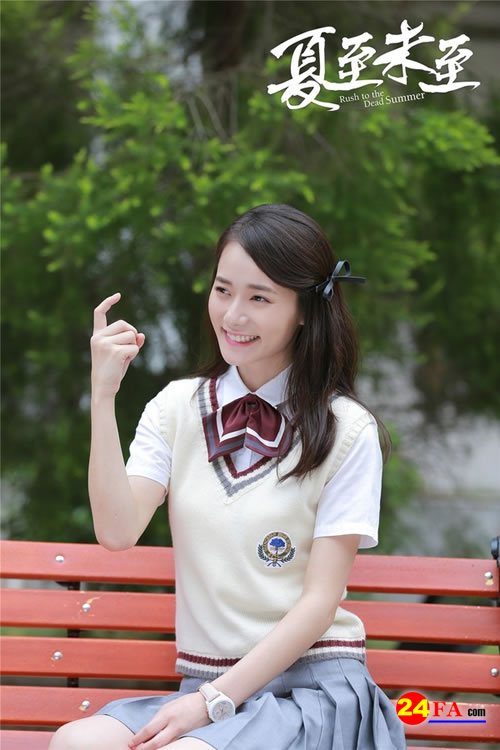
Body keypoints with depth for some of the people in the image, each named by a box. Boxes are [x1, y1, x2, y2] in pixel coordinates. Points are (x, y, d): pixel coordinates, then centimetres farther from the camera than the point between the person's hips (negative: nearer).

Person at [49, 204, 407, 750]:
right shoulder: (177, 408, 10)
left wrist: (213, 701, -14)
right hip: (202, 681, 4)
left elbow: (320, 599, -5)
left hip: (313, 684, -4)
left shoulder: (346, 431, -1)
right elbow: (118, 531, -4)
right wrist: (103, 394, -10)